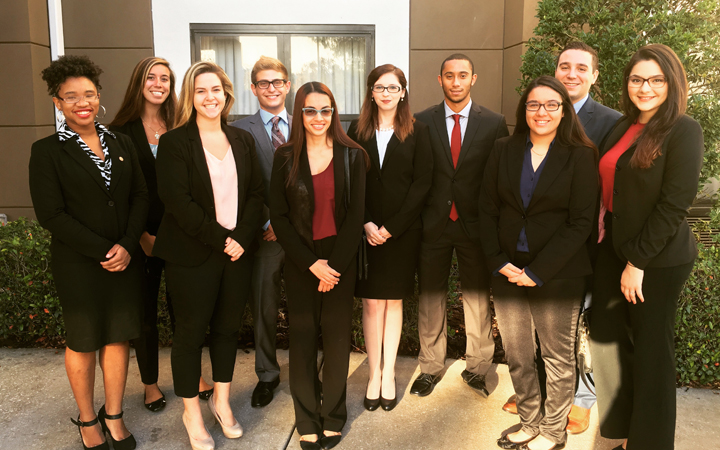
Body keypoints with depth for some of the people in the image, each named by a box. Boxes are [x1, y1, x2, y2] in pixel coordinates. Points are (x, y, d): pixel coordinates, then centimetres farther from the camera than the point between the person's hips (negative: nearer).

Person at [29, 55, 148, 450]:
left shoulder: (121, 144, 6)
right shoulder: (47, 151, -5)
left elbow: (140, 196, 3)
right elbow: (51, 214, -11)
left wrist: (127, 245, -11)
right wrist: (102, 250, -15)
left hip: (124, 260, 3)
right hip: (78, 265, -3)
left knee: (119, 336, 10)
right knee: (83, 341, 11)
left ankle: (114, 416, 29)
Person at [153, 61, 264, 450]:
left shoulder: (243, 141, 9)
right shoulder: (174, 142, -5)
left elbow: (255, 194, 6)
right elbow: (177, 201, -13)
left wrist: (242, 238, -9)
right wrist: (221, 239, -15)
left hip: (237, 252, 4)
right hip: (192, 255, -4)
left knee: (228, 326, 12)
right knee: (191, 330, 6)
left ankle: (222, 400, 31)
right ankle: (192, 412, 24)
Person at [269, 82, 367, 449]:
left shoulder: (352, 156, 0)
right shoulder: (285, 157, 0)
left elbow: (356, 214, -3)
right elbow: (278, 216, -2)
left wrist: (334, 266, -11)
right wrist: (312, 263, -10)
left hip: (340, 260, 0)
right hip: (299, 262, 0)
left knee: (337, 336, 8)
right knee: (302, 339, 7)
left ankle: (333, 416, 26)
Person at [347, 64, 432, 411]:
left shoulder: (417, 131, 2)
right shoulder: (358, 130, 6)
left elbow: (422, 182, -4)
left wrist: (391, 227, -10)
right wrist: (366, 223, -9)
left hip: (402, 230, 0)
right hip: (367, 230, 1)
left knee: (393, 301, 8)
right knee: (372, 303, 2)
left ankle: (389, 374, 20)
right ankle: (374, 374, 15)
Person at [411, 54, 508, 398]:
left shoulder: (494, 123, 1)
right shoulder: (422, 122, 2)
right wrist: (416, 218, -2)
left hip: (476, 224, 0)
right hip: (432, 224, 1)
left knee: (478, 298, 10)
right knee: (430, 299, 10)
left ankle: (477, 368, 29)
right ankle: (431, 367, 28)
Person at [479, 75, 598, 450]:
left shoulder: (581, 156, -4)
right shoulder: (503, 151, 6)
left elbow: (580, 222, -8)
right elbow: (487, 209, 6)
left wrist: (537, 272, -13)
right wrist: (499, 262, -6)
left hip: (557, 275, -3)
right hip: (507, 272, 3)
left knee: (558, 357, 10)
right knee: (516, 356, 11)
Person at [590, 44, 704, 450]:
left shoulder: (683, 130, -11)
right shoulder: (623, 128, 9)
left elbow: (675, 203, -16)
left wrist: (638, 262, -15)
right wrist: (602, 211, 0)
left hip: (657, 259, -6)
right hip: (614, 250, 6)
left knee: (651, 351, 7)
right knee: (609, 340, 11)